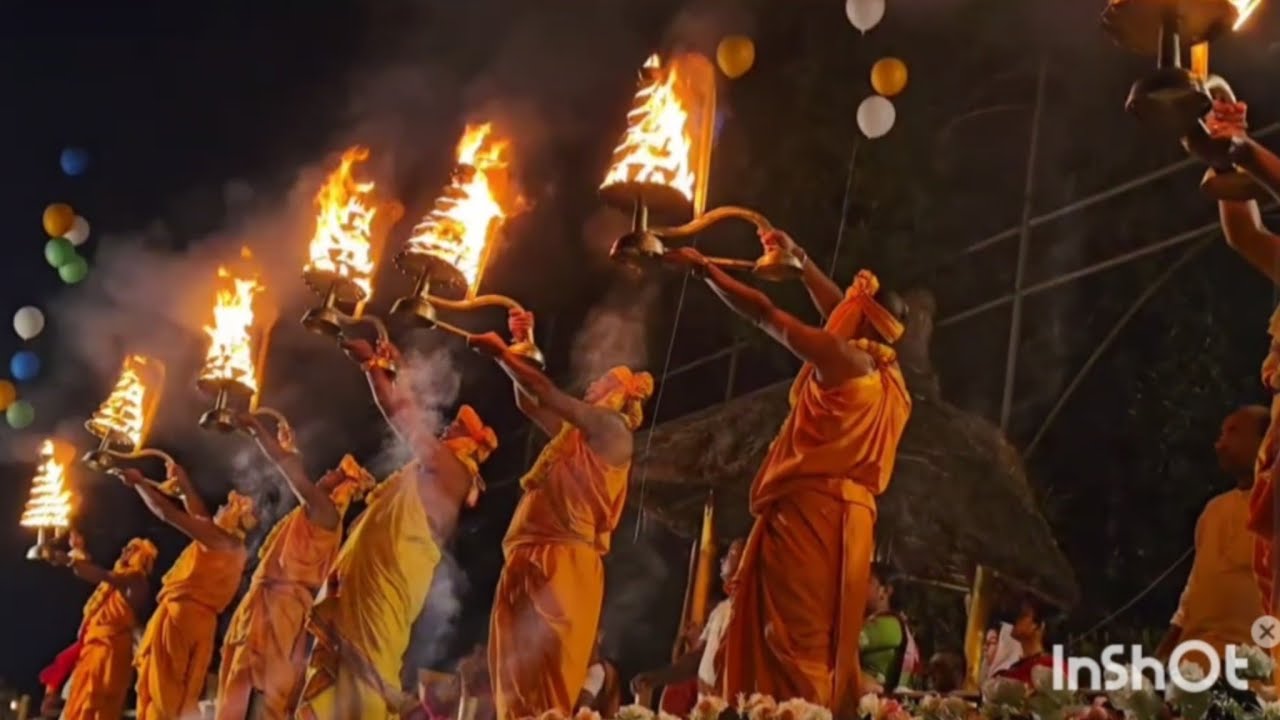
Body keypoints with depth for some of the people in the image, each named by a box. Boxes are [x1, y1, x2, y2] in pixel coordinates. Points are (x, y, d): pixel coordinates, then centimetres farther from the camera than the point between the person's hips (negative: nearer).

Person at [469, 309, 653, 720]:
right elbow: (528, 403, 33)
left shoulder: (611, 429, -1)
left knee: (545, 681, -15)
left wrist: (501, 353, -2)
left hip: (563, 560, -9)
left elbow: (547, 395, -9)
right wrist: (522, 348, 27)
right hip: (533, 559, 9)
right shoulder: (576, 433, 23)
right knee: (519, 675, 3)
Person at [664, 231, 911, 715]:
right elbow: (842, 311, 31)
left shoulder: (841, 358, -8)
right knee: (825, 647, 8)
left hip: (810, 510, -9)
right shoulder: (889, 375, 16)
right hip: (846, 517, 9)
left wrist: (703, 267, 8)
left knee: (795, 641, -12)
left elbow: (763, 313, -2)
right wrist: (798, 258, 37)